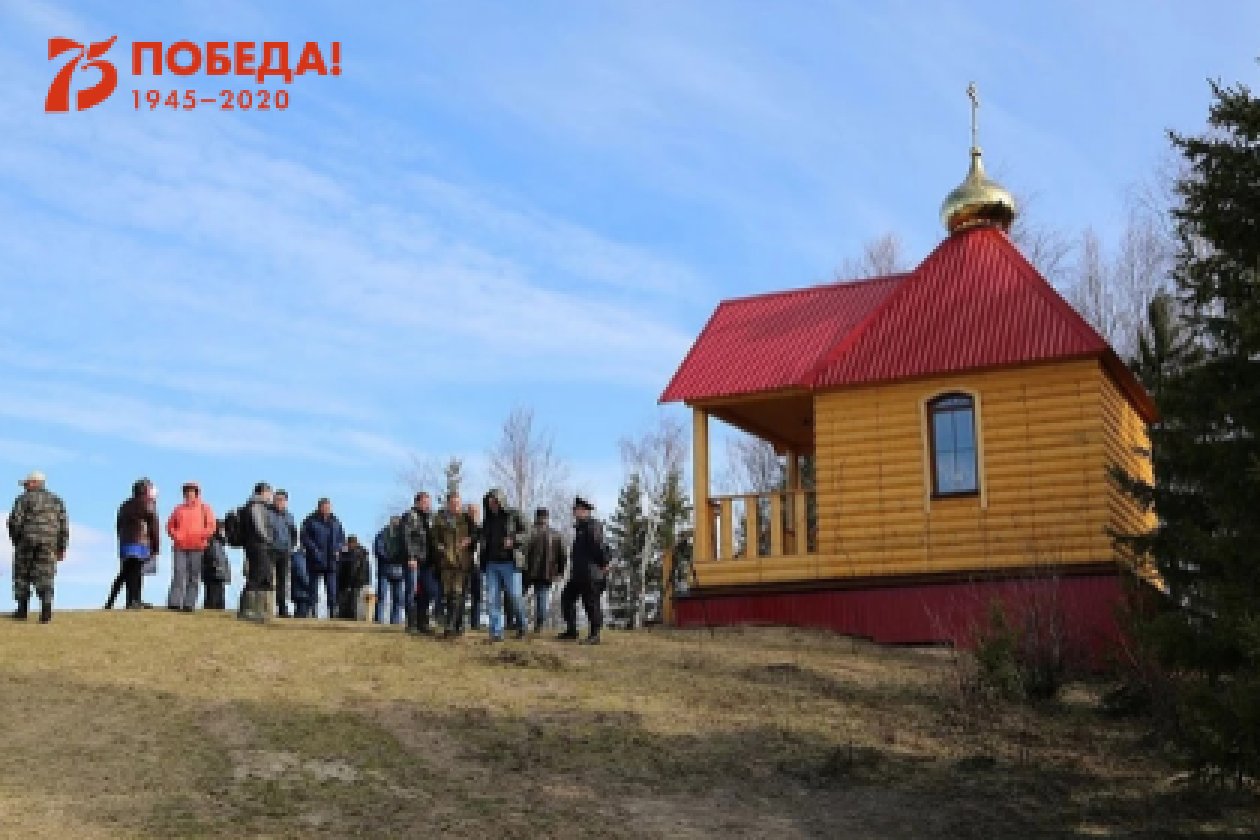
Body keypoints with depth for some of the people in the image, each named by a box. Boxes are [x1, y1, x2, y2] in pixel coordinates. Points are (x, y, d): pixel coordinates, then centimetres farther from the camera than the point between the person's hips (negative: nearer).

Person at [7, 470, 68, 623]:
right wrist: (61, 548, 11)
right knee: (44, 577, 1)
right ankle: (46, 608, -16)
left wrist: (15, 538, 9)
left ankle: (22, 610, 14)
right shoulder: (56, 500, 12)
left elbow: (15, 521, -9)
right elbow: (64, 526, 8)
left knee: (22, 576, 12)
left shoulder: (24, 499, -1)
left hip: (26, 542, -3)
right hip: (48, 545, 3)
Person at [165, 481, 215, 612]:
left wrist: (200, 537, -10)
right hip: (180, 547, 2)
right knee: (178, 574, -7)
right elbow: (170, 525, 17)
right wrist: (175, 536, -1)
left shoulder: (204, 508, 9)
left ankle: (189, 604, -1)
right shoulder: (179, 508, 17)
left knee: (193, 577, -2)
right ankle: (174, 602, -10)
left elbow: (211, 526, 2)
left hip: (197, 548, -2)